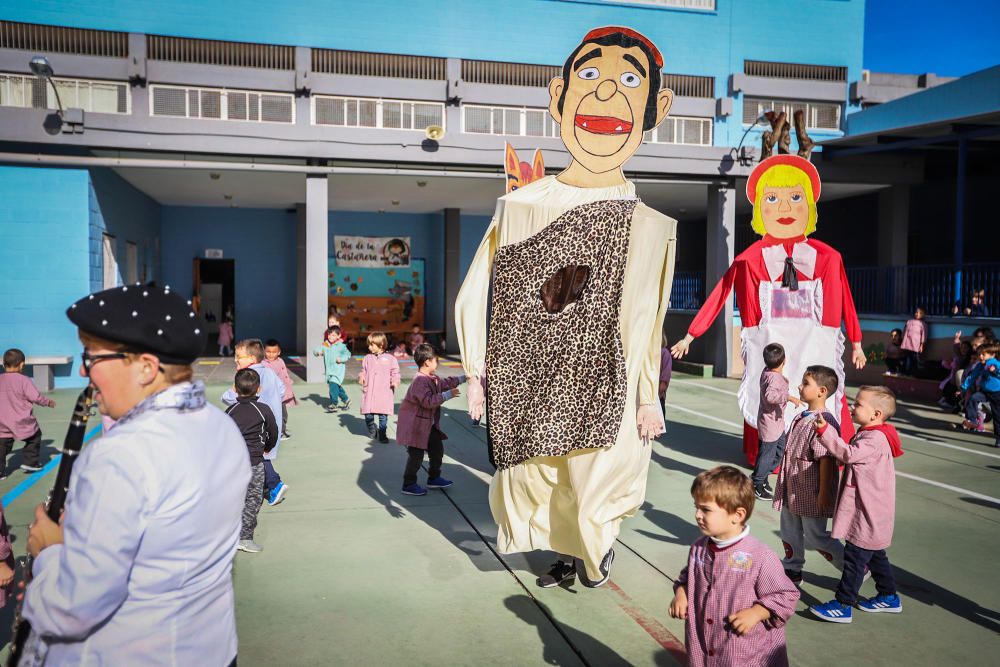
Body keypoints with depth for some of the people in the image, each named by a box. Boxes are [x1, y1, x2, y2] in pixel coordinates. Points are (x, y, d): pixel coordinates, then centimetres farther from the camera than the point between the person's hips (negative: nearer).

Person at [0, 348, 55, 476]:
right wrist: (48, 402, 5)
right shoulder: (23, 380, -13)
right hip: (22, 423, -4)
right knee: (34, 437, 18)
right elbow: (36, 397, -12)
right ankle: (29, 462, 17)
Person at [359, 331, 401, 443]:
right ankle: (372, 431, 30)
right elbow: (363, 371, 16)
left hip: (384, 393, -2)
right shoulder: (367, 358, 10)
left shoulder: (390, 359, 1)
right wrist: (361, 377, -4)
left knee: (383, 415, -1)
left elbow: (395, 373, 5)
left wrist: (395, 381, -14)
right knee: (368, 415, 3)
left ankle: (382, 434, 15)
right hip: (369, 392, 3)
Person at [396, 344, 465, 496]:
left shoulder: (432, 379, 7)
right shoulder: (420, 381, -25)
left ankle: (434, 478, 30)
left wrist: (462, 378, 23)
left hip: (428, 424, 10)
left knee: (437, 448, 15)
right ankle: (409, 485, 9)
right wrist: (447, 395, -32)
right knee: (416, 455, -4)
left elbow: (444, 383, 24)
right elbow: (428, 400, -33)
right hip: (415, 424, -10)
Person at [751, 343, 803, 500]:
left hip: (777, 422, 10)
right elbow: (770, 395, -43)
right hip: (770, 423, -10)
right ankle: (756, 485, 15)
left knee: (780, 450, 21)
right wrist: (789, 397, -39)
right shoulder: (774, 377, -27)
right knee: (767, 453, 2)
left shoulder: (766, 372, 2)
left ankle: (761, 477, 32)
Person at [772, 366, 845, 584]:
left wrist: (824, 492, -22)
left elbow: (826, 460, -23)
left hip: (811, 493, -9)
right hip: (792, 491, 9)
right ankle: (792, 569, 34)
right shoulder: (800, 417, 7)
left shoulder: (824, 422, -22)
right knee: (789, 532, 18)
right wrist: (784, 483, 21)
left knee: (815, 538, 4)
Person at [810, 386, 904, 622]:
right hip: (869, 513, 10)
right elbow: (851, 456, 21)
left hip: (868, 515, -10)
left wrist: (825, 431, -42)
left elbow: (849, 454, -36)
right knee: (874, 555, 22)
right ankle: (889, 597, 36)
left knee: (854, 558, -4)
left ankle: (843, 606, 2)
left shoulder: (876, 439, -22)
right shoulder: (870, 435, 11)